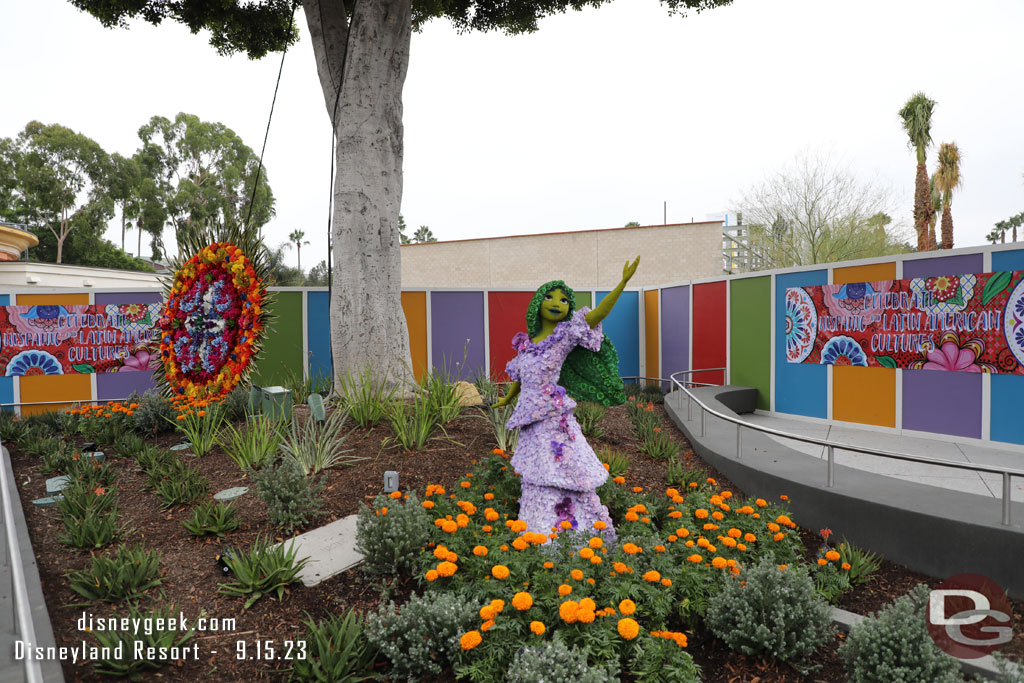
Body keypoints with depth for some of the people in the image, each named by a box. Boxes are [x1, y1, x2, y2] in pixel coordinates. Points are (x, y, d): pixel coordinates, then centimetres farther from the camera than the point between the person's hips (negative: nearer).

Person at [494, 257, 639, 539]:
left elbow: (598, 314, -18)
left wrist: (623, 282, -28)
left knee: (558, 476, -5)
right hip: (530, 421, 6)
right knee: (537, 478, 12)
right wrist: (508, 399, 42)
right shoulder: (526, 342, 12)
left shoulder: (565, 334, -4)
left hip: (553, 418, -6)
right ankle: (542, 532, 25)